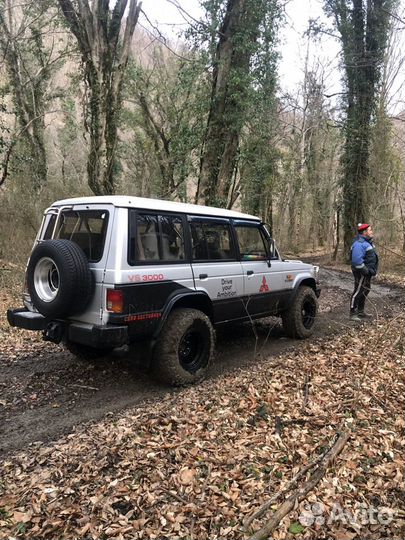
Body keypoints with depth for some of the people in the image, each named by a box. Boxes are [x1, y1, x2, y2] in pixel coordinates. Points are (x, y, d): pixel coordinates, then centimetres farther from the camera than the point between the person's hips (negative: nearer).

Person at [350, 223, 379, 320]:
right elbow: (357, 260, -29)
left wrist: (371, 270, 17)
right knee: (358, 291, -5)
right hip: (362, 273, -11)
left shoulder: (367, 242, 12)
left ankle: (360, 311, 30)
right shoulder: (359, 244, -22)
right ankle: (353, 313, 3)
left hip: (367, 272, 11)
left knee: (365, 291, 18)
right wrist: (366, 271, -23)